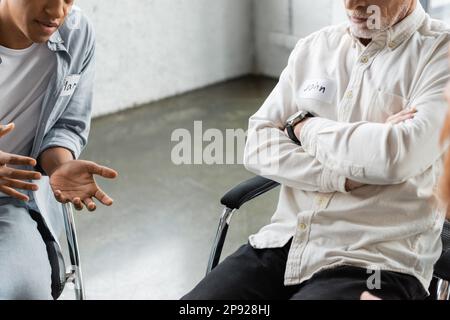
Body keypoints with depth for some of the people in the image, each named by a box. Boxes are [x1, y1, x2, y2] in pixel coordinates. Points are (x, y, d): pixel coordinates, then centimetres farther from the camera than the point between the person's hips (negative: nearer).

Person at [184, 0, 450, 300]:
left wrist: (303, 126, -4)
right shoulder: (313, 47, 11)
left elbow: (398, 156, -20)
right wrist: (347, 174, -11)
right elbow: (259, 145, 4)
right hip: (282, 244, 5)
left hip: (374, 263, -4)